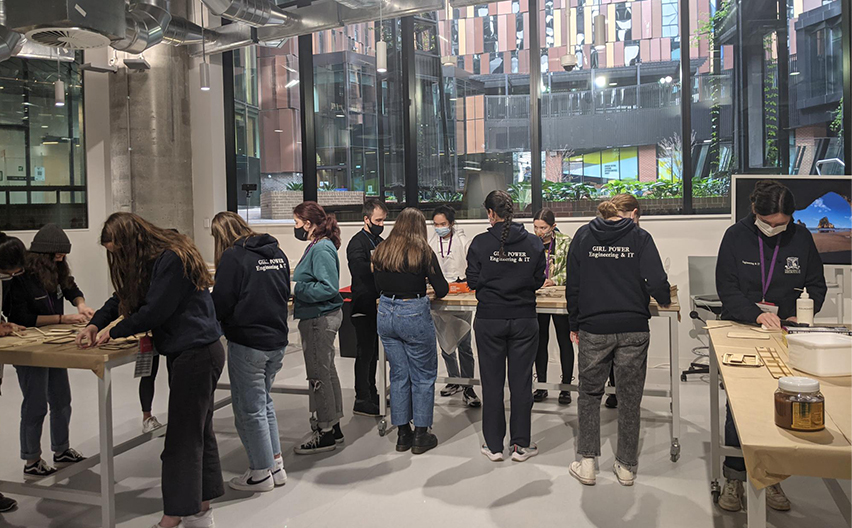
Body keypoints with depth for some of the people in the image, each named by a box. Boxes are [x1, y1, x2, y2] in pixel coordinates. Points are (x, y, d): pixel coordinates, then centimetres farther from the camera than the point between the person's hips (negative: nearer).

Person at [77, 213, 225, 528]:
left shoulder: (171, 260, -18)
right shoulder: (148, 262, 12)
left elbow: (154, 311, -20)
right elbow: (122, 297, 18)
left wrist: (114, 332, -6)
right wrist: (95, 325, 4)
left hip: (196, 354, -10)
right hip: (185, 353, 10)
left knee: (183, 438, -5)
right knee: (199, 431, 14)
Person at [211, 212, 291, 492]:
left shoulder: (233, 257, -12)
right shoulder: (277, 253, 9)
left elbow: (221, 304, -13)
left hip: (247, 344, -7)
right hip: (277, 341, 7)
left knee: (250, 409, 6)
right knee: (264, 402, 21)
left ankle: (261, 474, 16)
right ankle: (276, 465, 25)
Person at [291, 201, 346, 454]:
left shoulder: (322, 249, -18)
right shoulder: (318, 246, 13)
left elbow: (328, 288, -24)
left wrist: (296, 290, -19)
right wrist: (296, 290, 6)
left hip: (320, 319, -11)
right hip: (322, 317, 11)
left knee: (319, 375, -1)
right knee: (327, 371, 17)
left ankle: (325, 434, 10)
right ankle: (333, 427, 28)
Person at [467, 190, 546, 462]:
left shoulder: (481, 243, -8)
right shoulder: (533, 243, -3)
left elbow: (473, 281, -4)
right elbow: (538, 281, 3)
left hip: (489, 320, -1)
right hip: (524, 320, 1)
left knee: (492, 382, 9)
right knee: (521, 381, 9)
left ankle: (494, 445, 17)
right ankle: (521, 445, 18)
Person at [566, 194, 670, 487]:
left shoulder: (584, 235, 5)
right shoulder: (640, 237, -1)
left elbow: (572, 285, 4)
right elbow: (657, 283, -9)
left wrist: (574, 324, 13)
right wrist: (665, 299, 14)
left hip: (593, 329, 1)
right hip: (633, 328, -1)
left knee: (589, 393, 14)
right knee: (630, 398, 11)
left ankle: (587, 462, 13)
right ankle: (626, 466, 21)